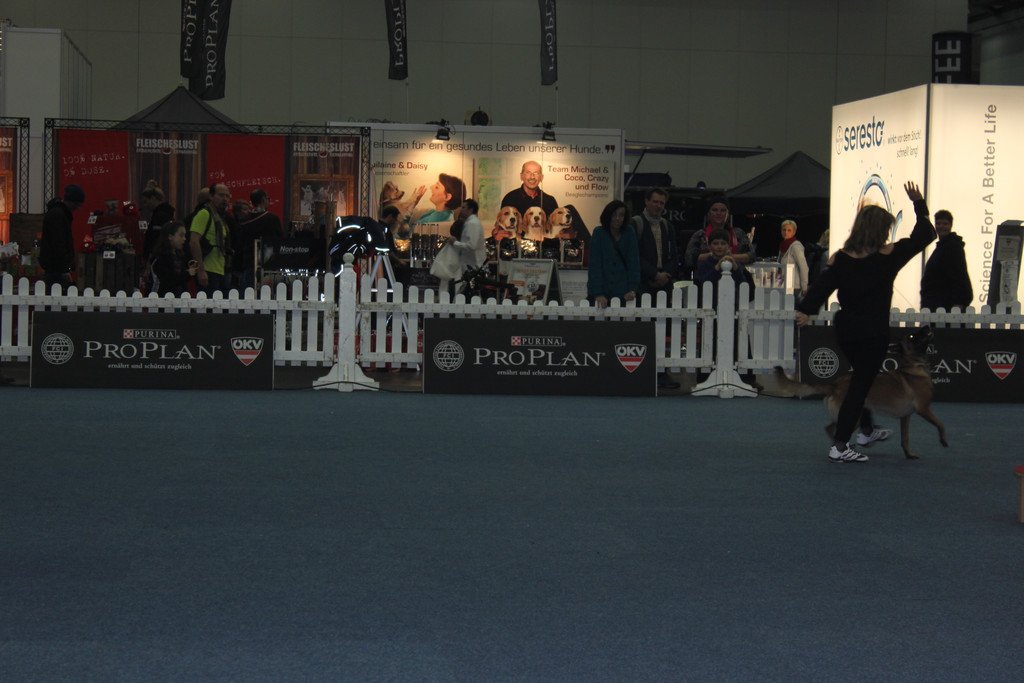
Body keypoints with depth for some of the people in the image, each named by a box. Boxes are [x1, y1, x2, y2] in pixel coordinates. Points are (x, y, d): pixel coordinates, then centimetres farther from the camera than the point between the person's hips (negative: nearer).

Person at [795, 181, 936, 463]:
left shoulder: (841, 258, -2)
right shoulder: (889, 256, -11)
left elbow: (822, 286, -7)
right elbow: (924, 236, -1)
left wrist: (805, 310, -4)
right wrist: (919, 204, 9)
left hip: (846, 329, 5)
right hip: (874, 332, -5)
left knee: (863, 378, 25)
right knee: (861, 384, 0)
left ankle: (867, 430, 41)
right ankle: (839, 446, -2)